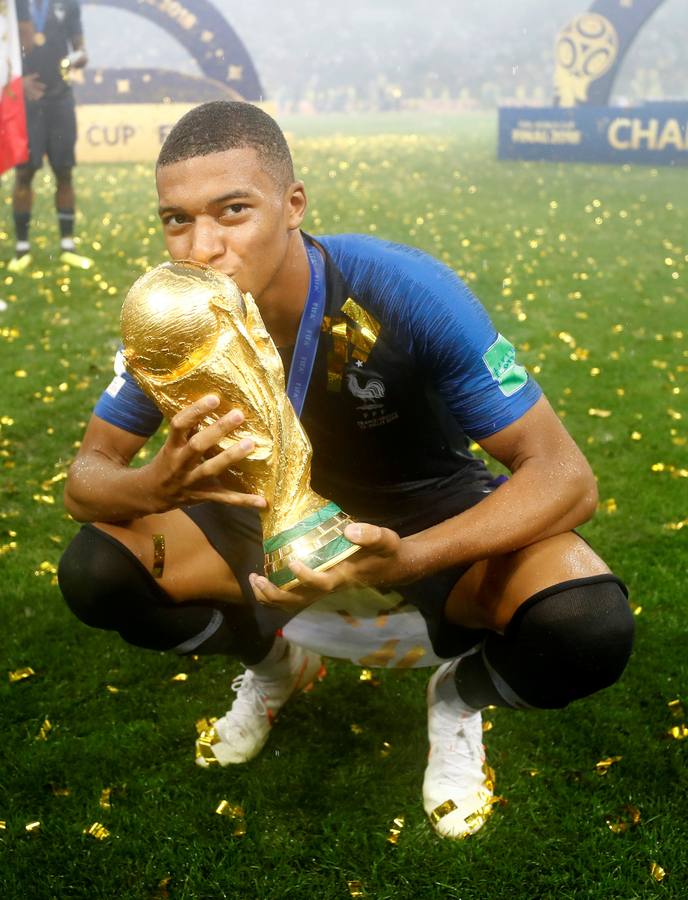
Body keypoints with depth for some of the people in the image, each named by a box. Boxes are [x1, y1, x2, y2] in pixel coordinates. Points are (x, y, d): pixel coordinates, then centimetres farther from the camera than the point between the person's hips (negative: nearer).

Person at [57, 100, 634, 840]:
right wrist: (160, 484, -40)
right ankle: (275, 660, 13)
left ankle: (459, 695, 7)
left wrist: (408, 558, -49)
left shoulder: (408, 293, -32)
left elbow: (564, 475, -31)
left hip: (426, 506, -2)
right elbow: (87, 479, -14)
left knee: (588, 629, -32)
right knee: (94, 572, -18)